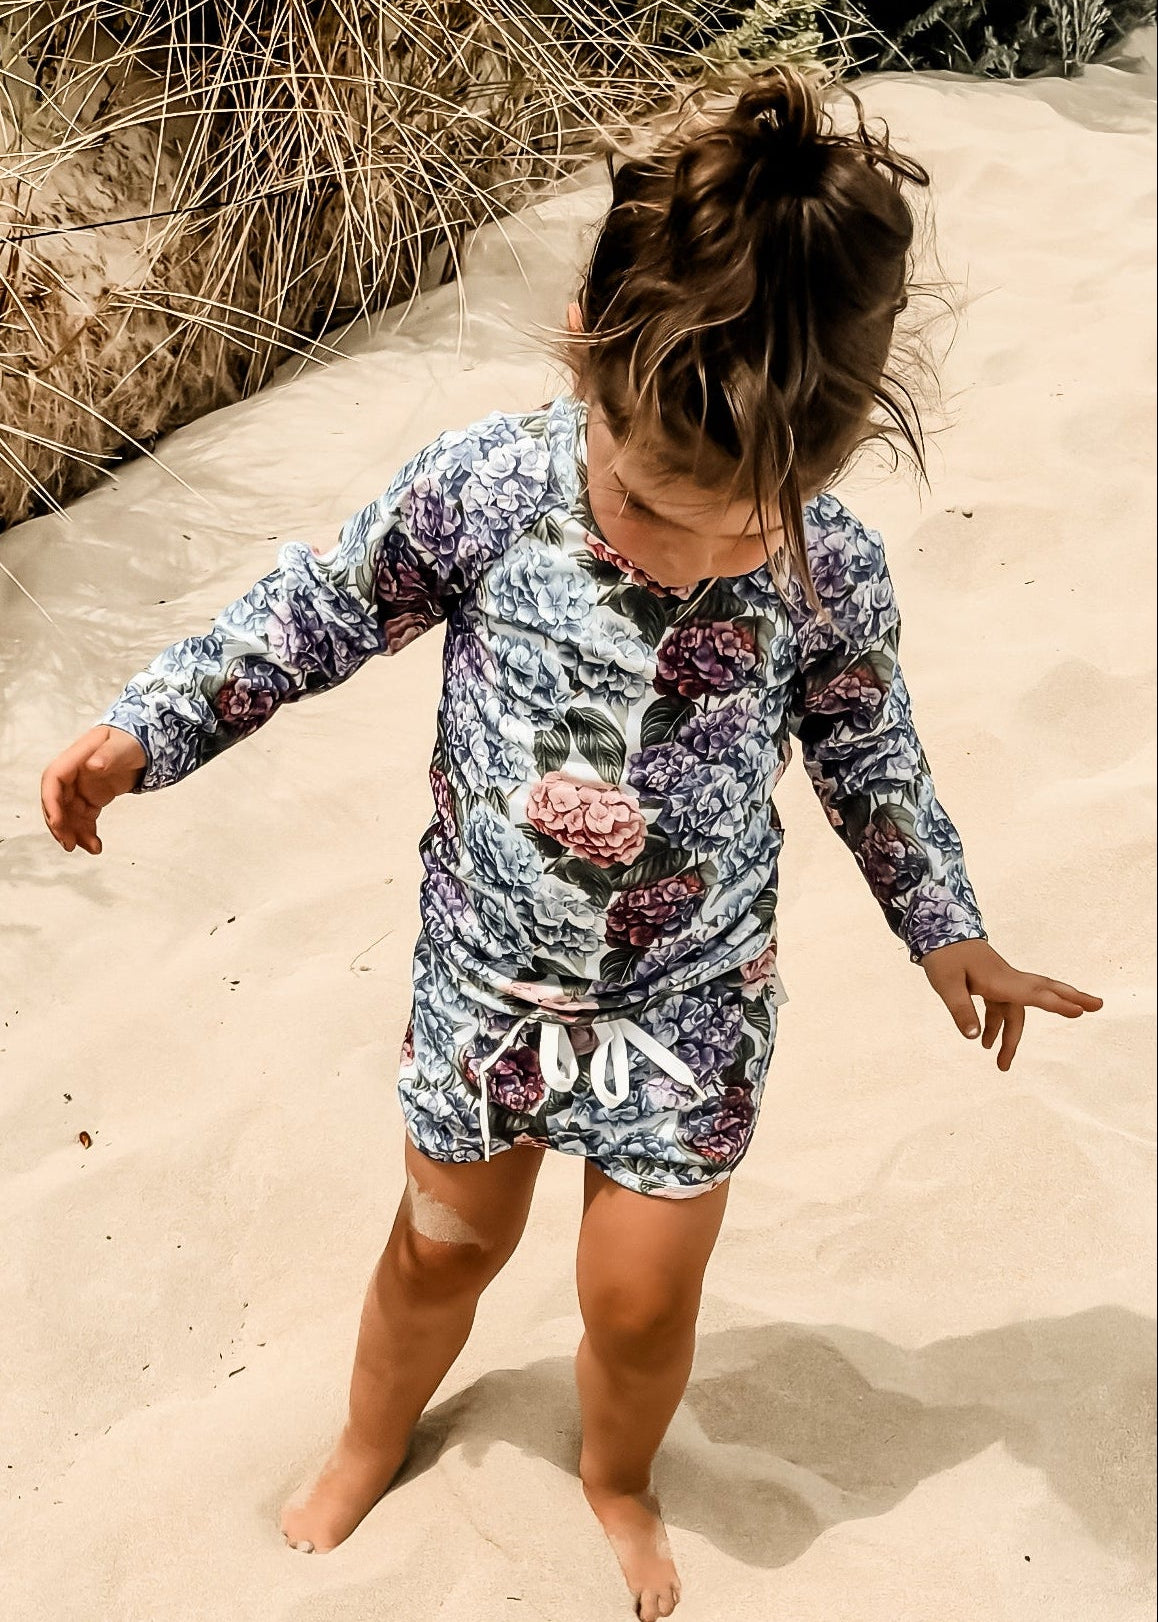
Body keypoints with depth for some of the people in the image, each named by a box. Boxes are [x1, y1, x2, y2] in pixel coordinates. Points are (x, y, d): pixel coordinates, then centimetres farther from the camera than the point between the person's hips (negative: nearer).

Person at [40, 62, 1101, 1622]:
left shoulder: (834, 575, -21)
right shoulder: (483, 486, -24)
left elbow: (870, 754, -1)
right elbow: (326, 607, -7)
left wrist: (948, 927, 6)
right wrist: (148, 725, -10)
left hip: (691, 997, 0)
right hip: (488, 969, 1)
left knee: (641, 1300, 13)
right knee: (445, 1246, 21)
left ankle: (618, 1479, 49)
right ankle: (370, 1444, 54)